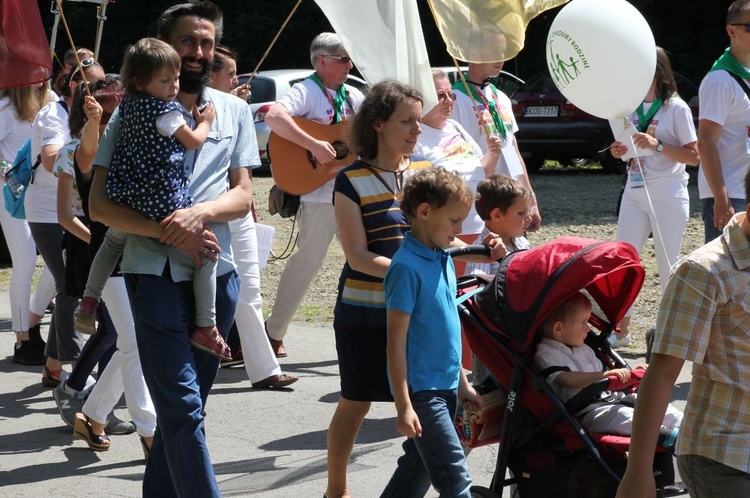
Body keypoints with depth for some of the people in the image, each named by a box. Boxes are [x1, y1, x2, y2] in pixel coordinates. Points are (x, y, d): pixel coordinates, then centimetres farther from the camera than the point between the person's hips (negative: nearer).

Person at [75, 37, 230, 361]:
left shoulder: (128, 107, 9)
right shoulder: (165, 110, -15)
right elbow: (193, 141, -6)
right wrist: (204, 122, 14)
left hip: (129, 199, 8)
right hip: (166, 202, -7)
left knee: (113, 242, 35)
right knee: (205, 254, 2)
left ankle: (89, 302, 31)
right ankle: (205, 327, -2)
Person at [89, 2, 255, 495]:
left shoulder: (234, 111, 12)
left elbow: (243, 194, 8)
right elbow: (100, 203, -2)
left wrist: (200, 213, -13)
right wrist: (167, 231, -15)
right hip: (156, 271, -4)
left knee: (184, 404, 11)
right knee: (183, 406, -11)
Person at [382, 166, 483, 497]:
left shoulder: (445, 261, 11)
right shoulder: (407, 267, -16)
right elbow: (396, 339, -17)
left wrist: (462, 383, 21)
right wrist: (403, 406, -19)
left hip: (445, 385, 9)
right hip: (421, 388, -9)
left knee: (420, 470, 16)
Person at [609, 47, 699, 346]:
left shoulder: (676, 108, -8)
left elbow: (694, 156, -11)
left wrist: (657, 145, -22)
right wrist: (621, 151, -1)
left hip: (668, 195, -6)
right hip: (635, 192, 6)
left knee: (668, 265, 0)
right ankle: (622, 330, 4)